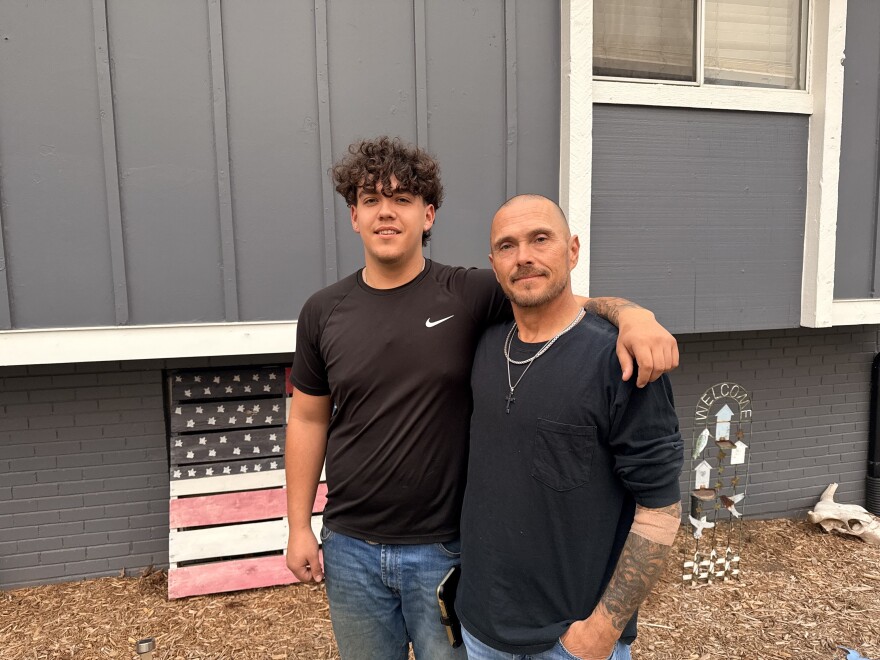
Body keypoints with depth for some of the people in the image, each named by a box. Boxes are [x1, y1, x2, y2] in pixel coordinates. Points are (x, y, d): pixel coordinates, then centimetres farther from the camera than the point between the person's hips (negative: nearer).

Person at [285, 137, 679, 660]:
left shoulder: (469, 296, -9)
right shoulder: (324, 312, -2)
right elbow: (308, 421, 3)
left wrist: (633, 314, -32)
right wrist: (299, 527, 4)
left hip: (446, 546, -2)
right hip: (351, 548, 3)